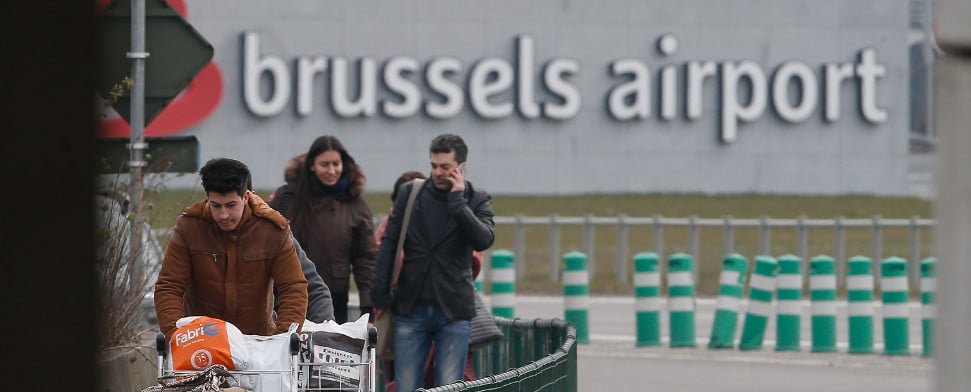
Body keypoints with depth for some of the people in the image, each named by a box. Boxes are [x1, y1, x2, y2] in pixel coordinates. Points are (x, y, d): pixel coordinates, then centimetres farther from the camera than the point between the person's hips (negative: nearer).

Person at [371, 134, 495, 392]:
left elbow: (484, 240, -15)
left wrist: (457, 200, -15)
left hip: (453, 312, -1)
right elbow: (389, 244, 4)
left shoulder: (477, 201, 2)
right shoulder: (410, 193, 5)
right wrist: (380, 293, -2)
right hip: (411, 309, 1)